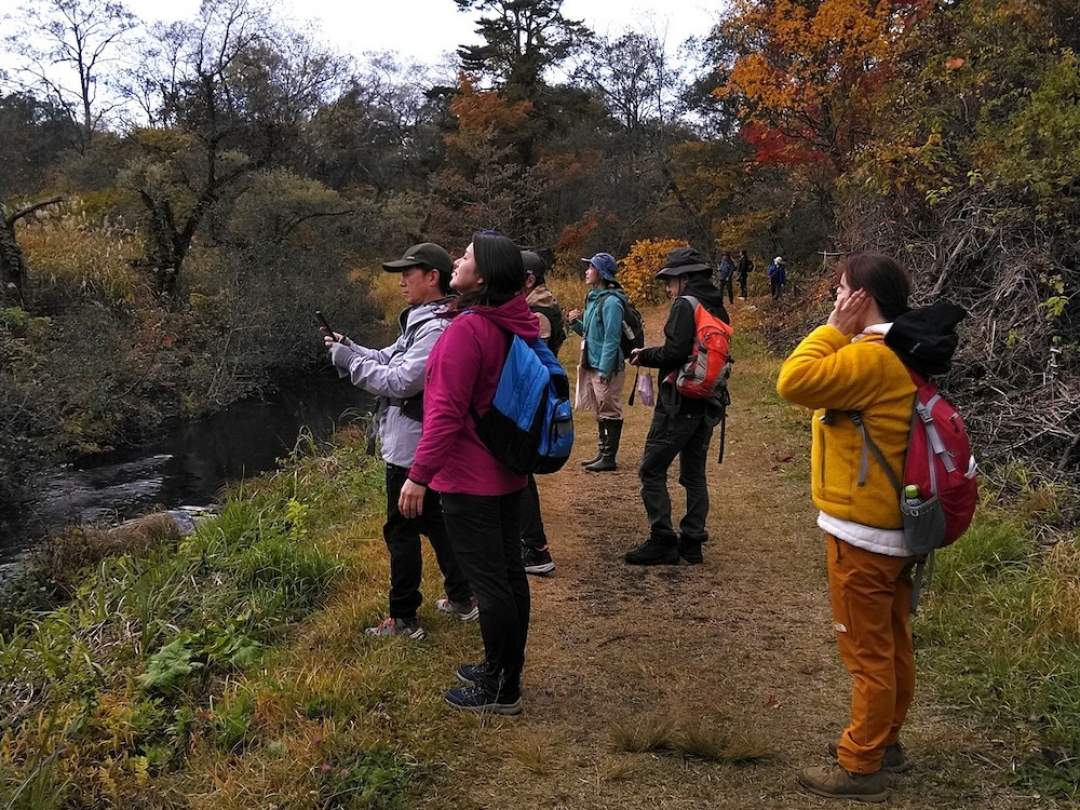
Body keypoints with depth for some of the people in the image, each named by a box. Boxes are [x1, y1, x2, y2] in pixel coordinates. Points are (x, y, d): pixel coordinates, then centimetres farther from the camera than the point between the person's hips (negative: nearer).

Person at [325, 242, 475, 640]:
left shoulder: (436, 330, -22)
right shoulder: (421, 322, 12)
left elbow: (400, 382, -26)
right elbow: (388, 359, 13)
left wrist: (349, 361, -17)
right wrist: (348, 348, -1)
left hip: (412, 450, -10)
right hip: (424, 446, 10)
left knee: (402, 531, 0)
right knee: (436, 521, 19)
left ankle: (403, 619, 11)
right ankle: (461, 598, 30)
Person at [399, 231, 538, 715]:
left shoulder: (468, 329, -21)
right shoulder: (517, 325, 5)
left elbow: (447, 411, -24)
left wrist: (419, 475, -19)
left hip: (470, 479, -9)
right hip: (508, 474, 9)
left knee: (488, 581, 1)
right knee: (509, 573, 16)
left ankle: (501, 691, 13)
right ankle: (503, 671, 32)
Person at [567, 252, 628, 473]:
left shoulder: (611, 301, -16)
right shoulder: (593, 298, 12)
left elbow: (611, 339, -19)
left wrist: (604, 370, -21)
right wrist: (576, 323, 2)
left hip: (607, 368, -9)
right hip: (592, 365, 9)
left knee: (610, 412, 0)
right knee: (601, 412, 16)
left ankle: (609, 458, 7)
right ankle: (602, 453, 26)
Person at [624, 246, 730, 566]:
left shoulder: (685, 305, -12)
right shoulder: (717, 308, 13)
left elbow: (673, 353, -20)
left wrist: (644, 355, -3)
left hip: (680, 403, -9)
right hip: (708, 404, 9)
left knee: (652, 470, -2)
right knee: (694, 473, 14)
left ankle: (663, 542, -3)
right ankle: (692, 542, 18)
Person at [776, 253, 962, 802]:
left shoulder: (870, 356, -22)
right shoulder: (898, 355, 10)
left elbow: (794, 382, -28)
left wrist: (834, 328, -20)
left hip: (861, 532, -10)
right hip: (891, 526, 10)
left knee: (867, 651, 2)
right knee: (891, 644, 19)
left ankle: (861, 767, 15)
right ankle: (884, 742, 35)